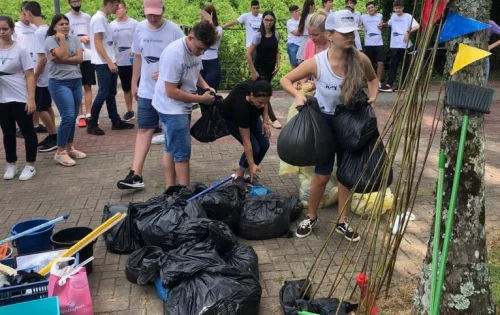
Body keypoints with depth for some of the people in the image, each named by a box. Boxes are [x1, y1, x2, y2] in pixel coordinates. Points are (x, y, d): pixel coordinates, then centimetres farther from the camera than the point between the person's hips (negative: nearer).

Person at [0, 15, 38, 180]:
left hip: (20, 99, -4)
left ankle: (30, 166, 15)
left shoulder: (20, 50, -7)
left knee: (27, 132, 4)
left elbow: (30, 76, -8)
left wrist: (31, 99, -15)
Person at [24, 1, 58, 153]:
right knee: (47, 107, 15)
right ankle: (52, 136, 21)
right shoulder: (47, 29, 8)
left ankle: (54, 138, 4)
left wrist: (34, 78, -15)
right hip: (48, 76, 9)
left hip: (42, 78, -9)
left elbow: (42, 58, -23)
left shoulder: (39, 32, -19)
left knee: (41, 109, -2)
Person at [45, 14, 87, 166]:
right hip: (59, 83, -5)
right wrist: (62, 38, -10)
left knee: (73, 117, 10)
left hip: (76, 81, 6)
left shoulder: (74, 38, 8)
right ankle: (60, 152, -5)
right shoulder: (50, 40, -5)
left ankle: (69, 148, 23)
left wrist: (61, 60, -12)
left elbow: (79, 58, -4)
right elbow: (63, 56, -19)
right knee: (68, 116, -14)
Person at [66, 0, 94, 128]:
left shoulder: (87, 17, 13)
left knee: (88, 86, 4)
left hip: (88, 56, 3)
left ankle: (88, 115, 8)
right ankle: (80, 116, 5)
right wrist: (80, 38, -13)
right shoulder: (66, 18, 2)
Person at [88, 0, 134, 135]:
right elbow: (98, 43, -19)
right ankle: (92, 124, 1)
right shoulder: (98, 18, -14)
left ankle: (116, 121, 19)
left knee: (111, 93, 12)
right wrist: (109, 62, -22)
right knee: (103, 93, -7)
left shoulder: (104, 18, 14)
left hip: (109, 62, 9)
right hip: (103, 63, -9)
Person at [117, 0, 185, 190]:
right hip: (146, 91, 4)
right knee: (143, 130, 2)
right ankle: (136, 175, 1)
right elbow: (138, 57, 13)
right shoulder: (140, 29, 3)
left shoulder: (174, 30, -12)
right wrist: (134, 83, 15)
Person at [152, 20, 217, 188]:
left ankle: (170, 188, 26)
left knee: (172, 148, 16)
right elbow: (171, 92, -26)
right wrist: (201, 98, -21)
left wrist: (206, 87, -2)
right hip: (172, 108, -9)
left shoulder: (195, 49, -1)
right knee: (182, 151, -6)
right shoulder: (174, 54, -28)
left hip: (182, 107, 9)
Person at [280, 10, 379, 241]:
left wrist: (372, 97, -10)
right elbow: (285, 80, -10)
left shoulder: (360, 59, -15)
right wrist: (298, 95, -28)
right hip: (325, 121, -2)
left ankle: (342, 222, 27)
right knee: (322, 175, 5)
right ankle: (311, 217, 29)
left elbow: (373, 79, 7)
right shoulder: (316, 62, -21)